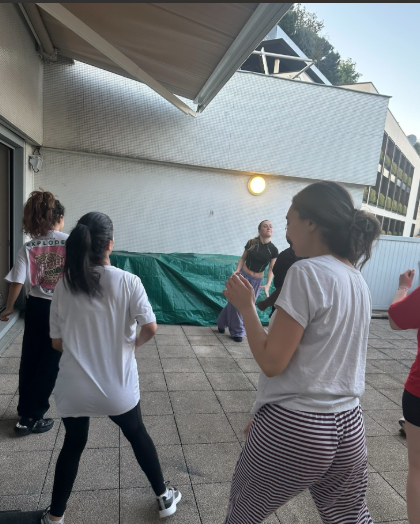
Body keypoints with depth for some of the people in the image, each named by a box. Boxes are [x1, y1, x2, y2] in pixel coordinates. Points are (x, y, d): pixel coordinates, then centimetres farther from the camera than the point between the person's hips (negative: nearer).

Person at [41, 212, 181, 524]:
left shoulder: (64, 285, -5)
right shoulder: (128, 281, -14)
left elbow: (57, 342, 0)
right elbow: (151, 328, -17)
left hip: (74, 388, 2)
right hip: (118, 386, -1)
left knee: (73, 445, 26)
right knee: (138, 435, 23)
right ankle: (164, 498, 40)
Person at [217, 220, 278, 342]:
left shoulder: (273, 250, -6)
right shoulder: (251, 243, -7)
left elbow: (271, 269, -5)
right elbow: (243, 258, 3)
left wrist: (268, 285, -16)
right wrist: (237, 270, -13)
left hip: (256, 281, 2)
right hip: (243, 275, -1)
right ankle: (237, 332, 24)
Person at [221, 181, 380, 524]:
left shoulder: (307, 272, -20)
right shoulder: (358, 281, 6)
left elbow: (272, 362, -19)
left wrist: (245, 306, -7)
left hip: (293, 429, -7)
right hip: (349, 428, 7)